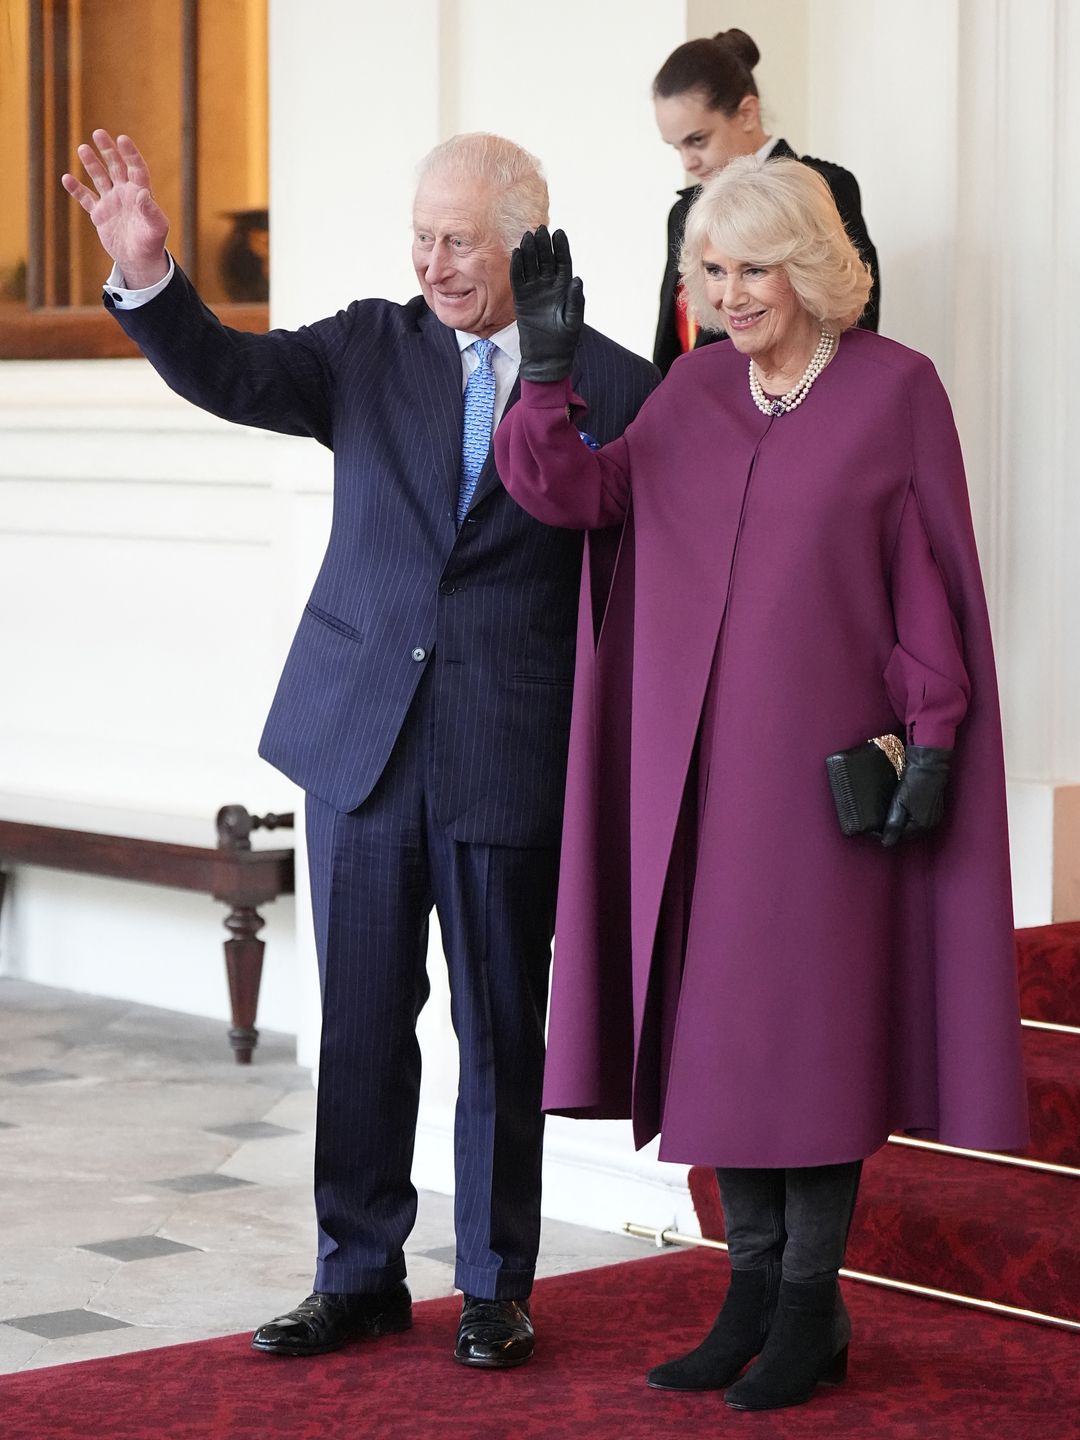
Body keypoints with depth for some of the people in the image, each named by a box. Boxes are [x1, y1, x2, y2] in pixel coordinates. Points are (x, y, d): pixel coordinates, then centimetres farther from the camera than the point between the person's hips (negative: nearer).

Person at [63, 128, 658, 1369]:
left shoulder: (618, 389, -1)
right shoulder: (369, 349, 5)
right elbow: (227, 374, -8)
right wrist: (147, 276, -26)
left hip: (511, 756, -2)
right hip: (361, 739, 3)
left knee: (502, 1031, 8)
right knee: (361, 1022, 10)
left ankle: (496, 1288, 22)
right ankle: (358, 1276, 23)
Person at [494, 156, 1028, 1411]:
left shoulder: (896, 388, -4)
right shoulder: (693, 391, 9)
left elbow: (934, 577, -5)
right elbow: (574, 495, -1)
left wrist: (932, 740, -11)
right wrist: (549, 367, -15)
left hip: (823, 762, -5)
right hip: (695, 761, 5)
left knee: (812, 1018, -1)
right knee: (712, 1019, 7)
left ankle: (813, 1307, 9)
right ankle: (754, 1290, 17)